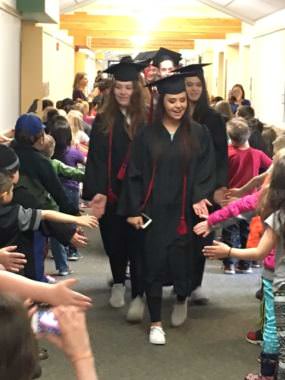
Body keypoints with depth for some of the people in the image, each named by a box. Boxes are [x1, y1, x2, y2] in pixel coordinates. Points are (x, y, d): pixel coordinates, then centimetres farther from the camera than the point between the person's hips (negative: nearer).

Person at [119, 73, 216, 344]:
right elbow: (135, 174, 0)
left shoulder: (199, 134, 2)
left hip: (183, 212, 0)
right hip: (154, 210, 0)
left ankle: (181, 299, 37)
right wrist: (134, 210, -5)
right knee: (154, 263, 1)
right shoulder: (147, 135, 1)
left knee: (181, 261, 4)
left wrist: (199, 198, -15)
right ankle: (155, 323, 12)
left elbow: (206, 170, 1)